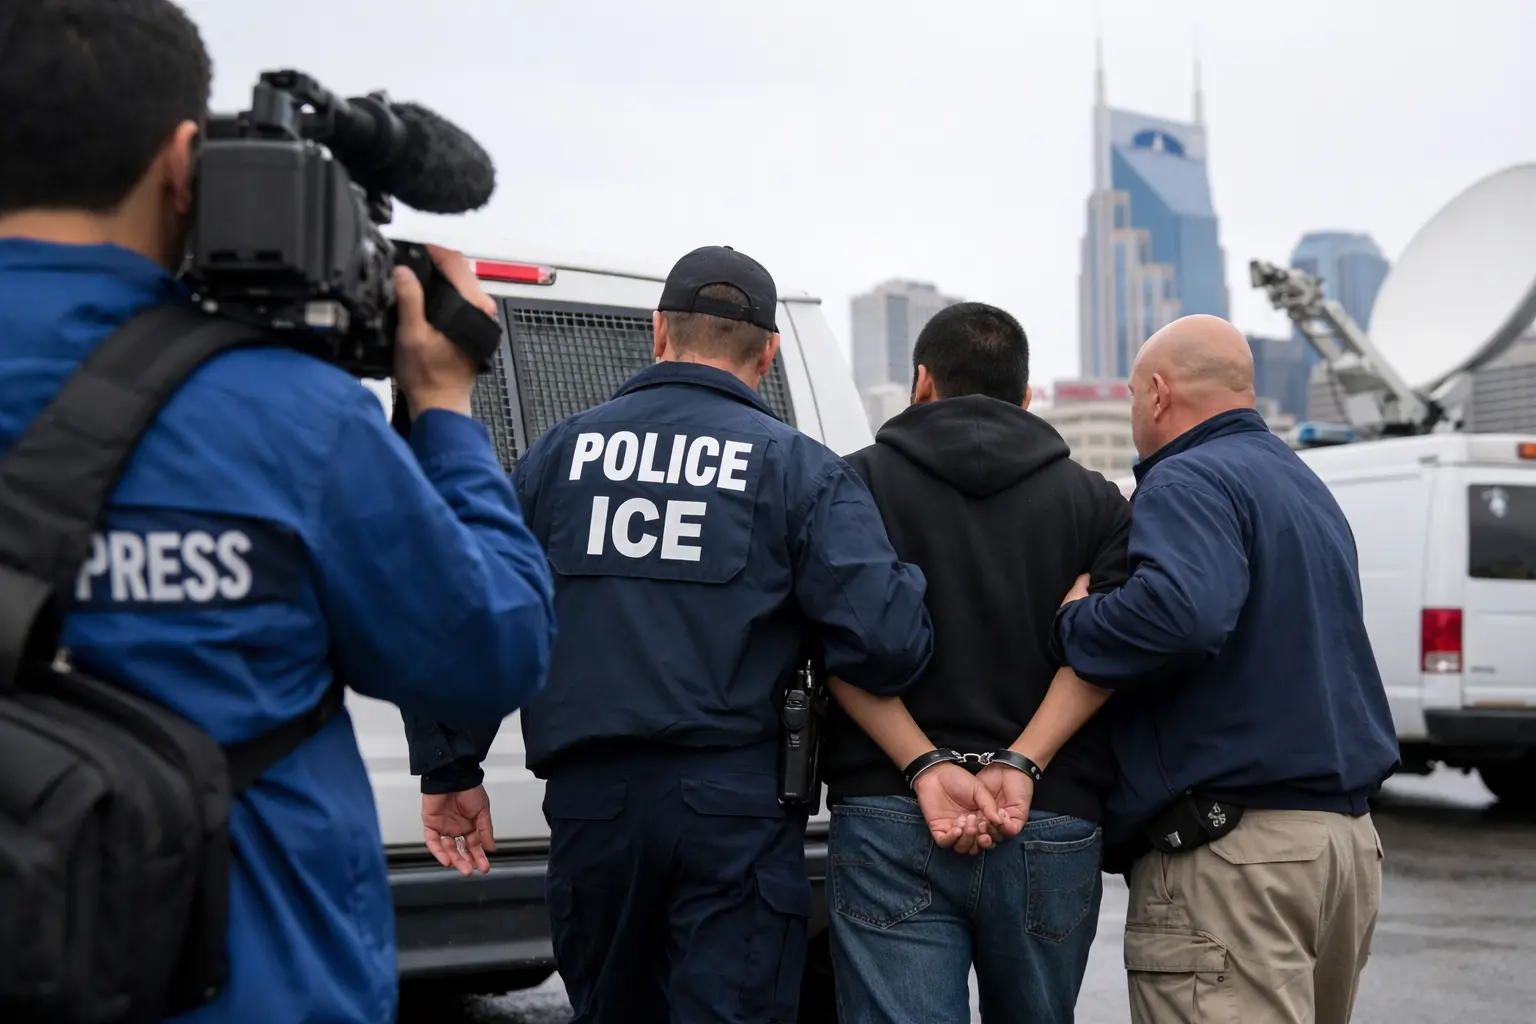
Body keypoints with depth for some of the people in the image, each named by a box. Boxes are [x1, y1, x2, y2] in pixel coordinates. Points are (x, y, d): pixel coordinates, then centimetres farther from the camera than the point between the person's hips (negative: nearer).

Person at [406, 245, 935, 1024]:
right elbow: (884, 642, -12)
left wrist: (455, 769, 14)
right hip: (735, 804, -3)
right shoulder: (799, 468, -1)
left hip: (589, 796, 3)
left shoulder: (560, 451, 8)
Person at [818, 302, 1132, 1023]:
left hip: (889, 824, -2)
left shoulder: (856, 483, 8)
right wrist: (1021, 765, -12)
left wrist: (925, 767, -12)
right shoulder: (1094, 500, 13)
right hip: (1054, 826, 2)